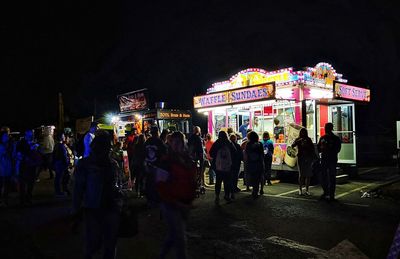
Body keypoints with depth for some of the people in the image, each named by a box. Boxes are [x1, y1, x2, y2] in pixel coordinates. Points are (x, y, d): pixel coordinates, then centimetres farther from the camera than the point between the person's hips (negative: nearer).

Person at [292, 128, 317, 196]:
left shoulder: (308, 139, 11)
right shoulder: (298, 139, 4)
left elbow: (312, 148, 12)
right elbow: (293, 145, -11)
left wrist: (314, 156, 4)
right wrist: (298, 141, -25)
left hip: (308, 158, 3)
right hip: (301, 158, -2)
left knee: (308, 175, 1)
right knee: (301, 174, -5)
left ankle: (307, 190, 7)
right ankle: (300, 189, 0)